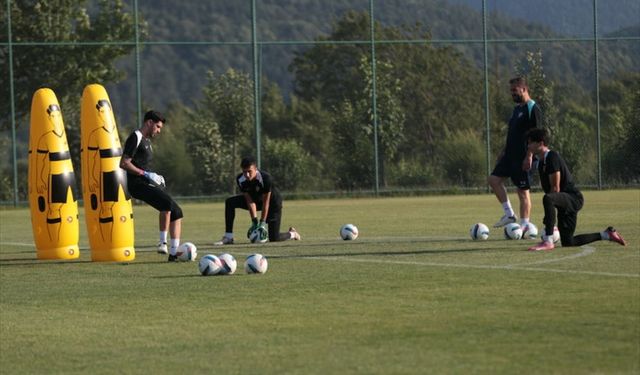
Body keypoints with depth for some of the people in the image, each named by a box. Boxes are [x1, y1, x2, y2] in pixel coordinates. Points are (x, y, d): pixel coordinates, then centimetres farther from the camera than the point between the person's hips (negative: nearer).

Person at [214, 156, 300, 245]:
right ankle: (228, 237, -15)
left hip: (272, 202, -5)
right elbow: (250, 201, -20)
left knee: (274, 238, -10)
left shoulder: (266, 178, -37)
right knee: (229, 202, -17)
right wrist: (254, 222, -25)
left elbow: (266, 202, -30)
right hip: (256, 200, 5)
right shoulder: (240, 180, -24)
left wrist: (262, 223, -27)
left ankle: (292, 234, 26)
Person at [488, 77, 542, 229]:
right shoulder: (517, 109, 16)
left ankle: (524, 226, 2)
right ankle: (509, 214, 6)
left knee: (523, 190, -4)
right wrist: (504, 151, 20)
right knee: (494, 179, 1)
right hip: (511, 154, 9)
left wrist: (529, 156, -23)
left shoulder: (533, 109, -12)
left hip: (523, 157, -9)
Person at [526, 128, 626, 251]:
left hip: (574, 198, -10)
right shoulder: (541, 161, 14)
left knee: (548, 198, -40)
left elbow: (555, 188, -18)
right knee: (568, 242, 11)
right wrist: (547, 219, 17)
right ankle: (606, 235, 26)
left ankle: (548, 241, -39)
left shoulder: (552, 157, -15)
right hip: (565, 202, 10)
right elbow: (548, 188, 19)